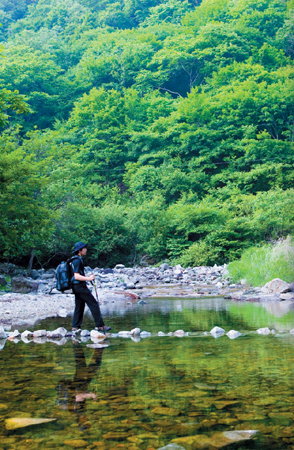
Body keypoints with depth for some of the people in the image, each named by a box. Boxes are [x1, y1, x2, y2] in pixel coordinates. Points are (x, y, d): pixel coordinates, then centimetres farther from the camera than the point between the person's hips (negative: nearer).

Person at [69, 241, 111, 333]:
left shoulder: (75, 260, 16)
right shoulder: (77, 260, -16)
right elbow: (77, 276, -24)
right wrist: (89, 278, -25)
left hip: (77, 287, 10)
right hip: (80, 286, -10)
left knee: (79, 307, 12)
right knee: (94, 304, -6)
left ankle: (75, 327, 12)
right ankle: (100, 326, -5)